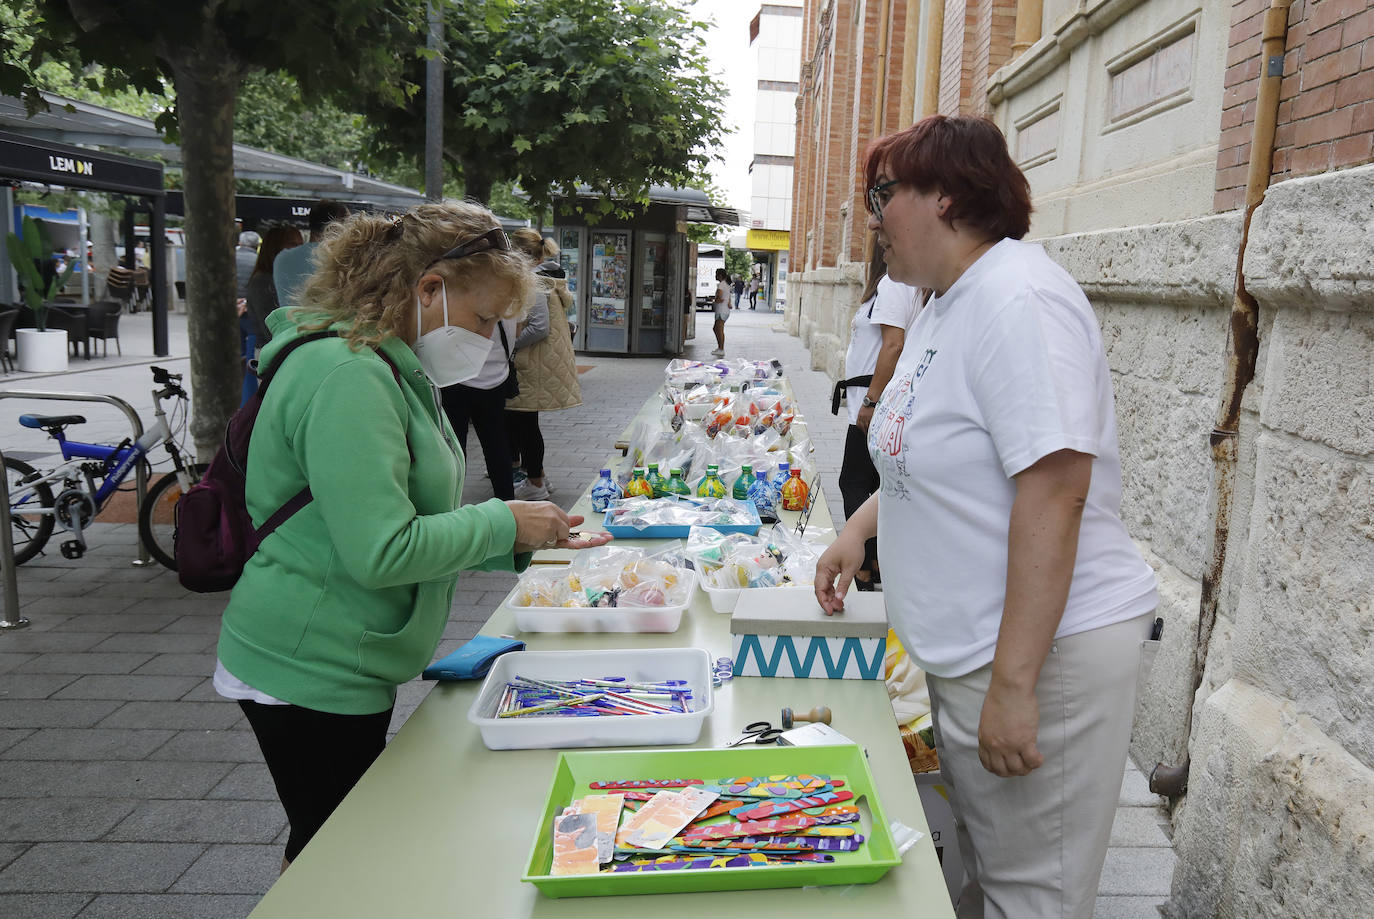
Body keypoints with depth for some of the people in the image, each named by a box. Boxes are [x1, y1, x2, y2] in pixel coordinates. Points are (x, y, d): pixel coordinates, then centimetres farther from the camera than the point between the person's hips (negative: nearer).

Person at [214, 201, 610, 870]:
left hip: (346, 669, 10)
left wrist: (517, 546, 4)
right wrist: (503, 524, -17)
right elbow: (380, 551, -29)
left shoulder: (390, 369, 10)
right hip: (312, 676, -10)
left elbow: (397, 515, 16)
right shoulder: (349, 376, -24)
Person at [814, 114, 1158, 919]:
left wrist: (1013, 685, -28)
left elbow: (1053, 491, -27)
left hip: (1044, 650, -10)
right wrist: (862, 528, 12)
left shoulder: (1019, 300, -20)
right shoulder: (948, 304, 12)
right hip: (971, 645, 10)